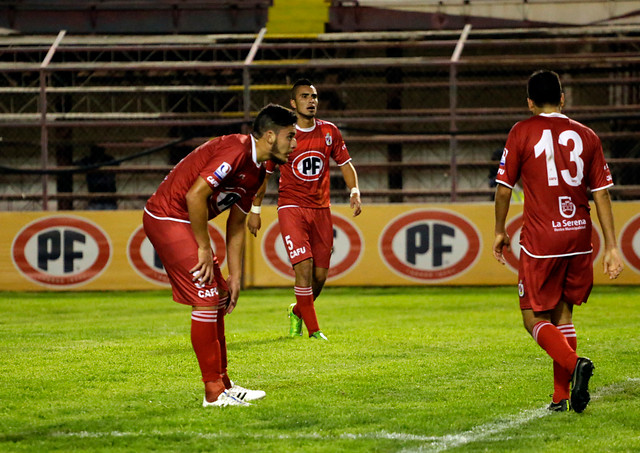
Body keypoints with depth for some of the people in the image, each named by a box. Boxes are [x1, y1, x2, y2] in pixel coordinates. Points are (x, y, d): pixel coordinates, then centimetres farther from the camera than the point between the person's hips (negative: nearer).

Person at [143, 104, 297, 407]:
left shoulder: (256, 170, 11)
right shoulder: (235, 152, -21)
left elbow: (236, 226, 16)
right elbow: (195, 195, -27)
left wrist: (235, 277, 13)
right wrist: (204, 249, -18)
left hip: (185, 223, 10)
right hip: (167, 218, -10)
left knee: (219, 299, 13)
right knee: (206, 300, -11)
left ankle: (222, 384, 21)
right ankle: (214, 392, -6)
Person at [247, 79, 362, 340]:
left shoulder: (329, 132, 4)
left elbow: (345, 163, 14)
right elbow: (264, 172, 4)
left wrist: (354, 192, -4)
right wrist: (255, 210, 4)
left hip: (321, 209, 4)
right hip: (291, 208, -4)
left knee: (320, 275, 3)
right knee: (304, 265, -18)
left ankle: (297, 312, 33)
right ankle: (313, 329, -8)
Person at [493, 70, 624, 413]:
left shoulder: (522, 133, -2)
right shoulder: (586, 136, 6)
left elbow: (503, 188, -1)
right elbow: (602, 193, 5)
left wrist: (500, 232, 13)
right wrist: (611, 247, 6)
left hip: (540, 240, -4)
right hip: (579, 236, 4)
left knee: (535, 319, 4)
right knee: (562, 314, 16)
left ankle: (574, 363, -22)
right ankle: (561, 396, 12)